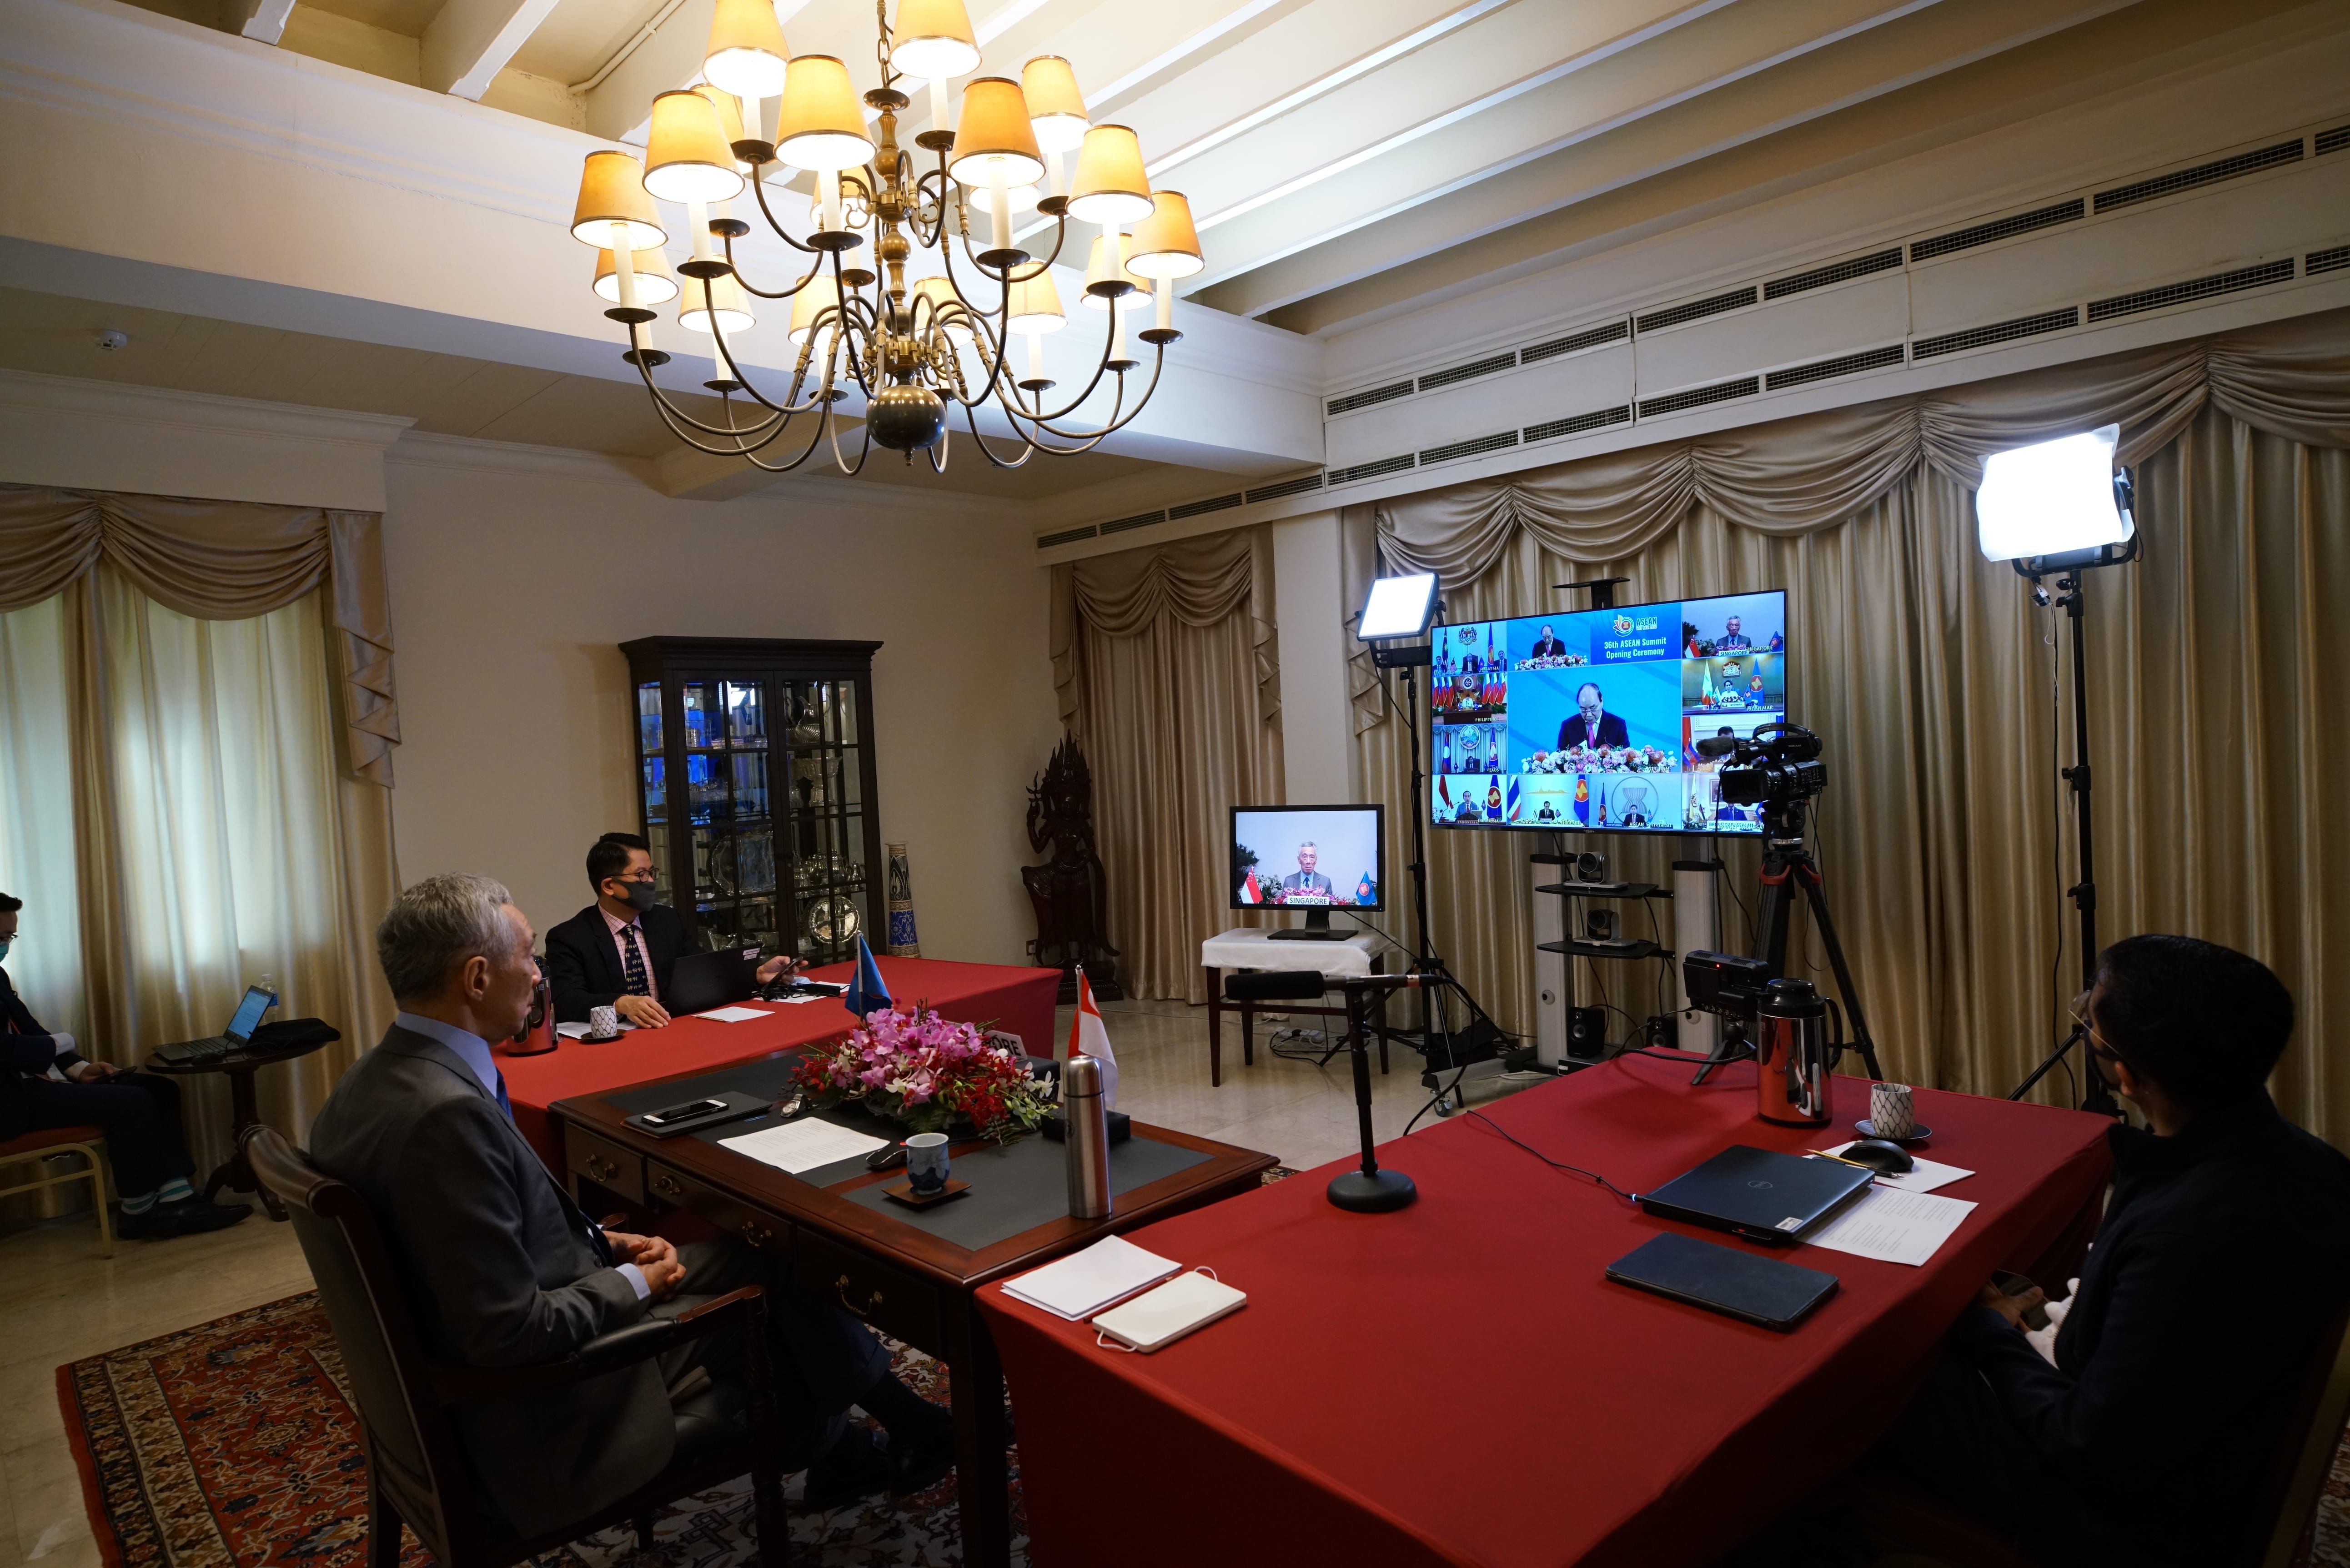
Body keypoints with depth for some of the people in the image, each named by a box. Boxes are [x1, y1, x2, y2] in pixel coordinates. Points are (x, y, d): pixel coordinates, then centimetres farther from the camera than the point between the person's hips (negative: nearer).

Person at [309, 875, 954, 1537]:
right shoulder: (446, 1114, -32)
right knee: (766, 1284, 5)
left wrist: (603, 1241, 3)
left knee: (739, 1250, 14)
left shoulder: (379, 1077, -2)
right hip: (539, 1406, -9)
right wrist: (633, 1283, -14)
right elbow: (512, 1332, -29)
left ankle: (840, 1455, 29)